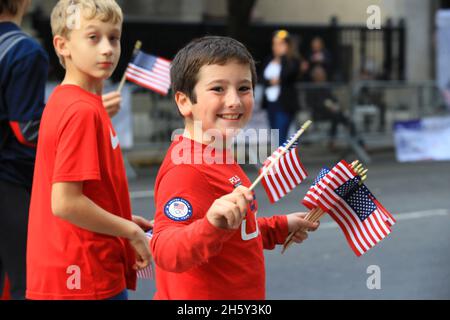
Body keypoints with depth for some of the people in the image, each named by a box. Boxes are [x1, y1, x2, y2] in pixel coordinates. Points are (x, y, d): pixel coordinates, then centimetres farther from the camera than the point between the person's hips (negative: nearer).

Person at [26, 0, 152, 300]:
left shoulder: (65, 101, 9)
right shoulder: (84, 110, -18)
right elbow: (64, 202, -23)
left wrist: (123, 221, 10)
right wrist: (131, 231, -12)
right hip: (87, 280, -9)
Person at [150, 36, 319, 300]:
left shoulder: (219, 158, 5)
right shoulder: (186, 170, -23)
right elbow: (165, 253, -35)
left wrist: (281, 228, 17)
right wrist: (212, 226, -48)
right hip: (201, 295, -9)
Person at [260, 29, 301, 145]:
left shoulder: (293, 60, -7)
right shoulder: (269, 60, 12)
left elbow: (288, 74, -24)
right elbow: (263, 78, 6)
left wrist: (283, 56, -18)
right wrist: (271, 81, -13)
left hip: (285, 104, -7)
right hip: (270, 102, 7)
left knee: (281, 137, -13)